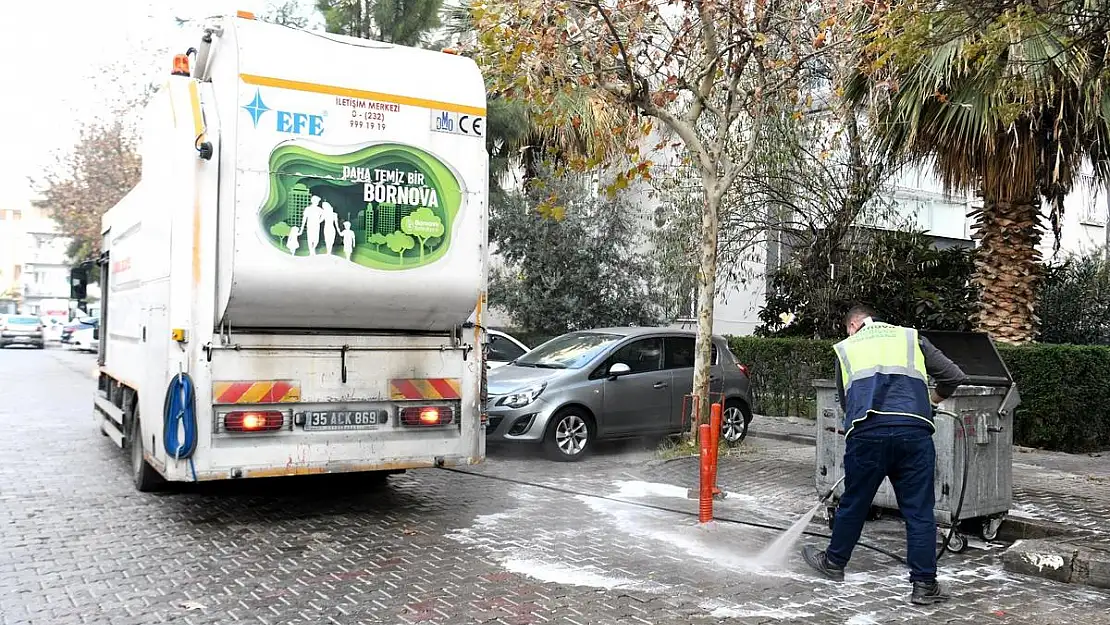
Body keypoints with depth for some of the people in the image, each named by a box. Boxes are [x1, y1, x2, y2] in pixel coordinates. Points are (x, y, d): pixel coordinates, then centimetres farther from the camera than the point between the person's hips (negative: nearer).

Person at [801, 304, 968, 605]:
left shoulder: (846, 348, 22)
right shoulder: (912, 338, 22)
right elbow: (955, 376, 18)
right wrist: (935, 398, 38)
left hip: (867, 432, 0)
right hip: (914, 431, 0)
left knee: (853, 503, 16)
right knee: (919, 510, 9)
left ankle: (834, 562, 33)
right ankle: (925, 584, 13)